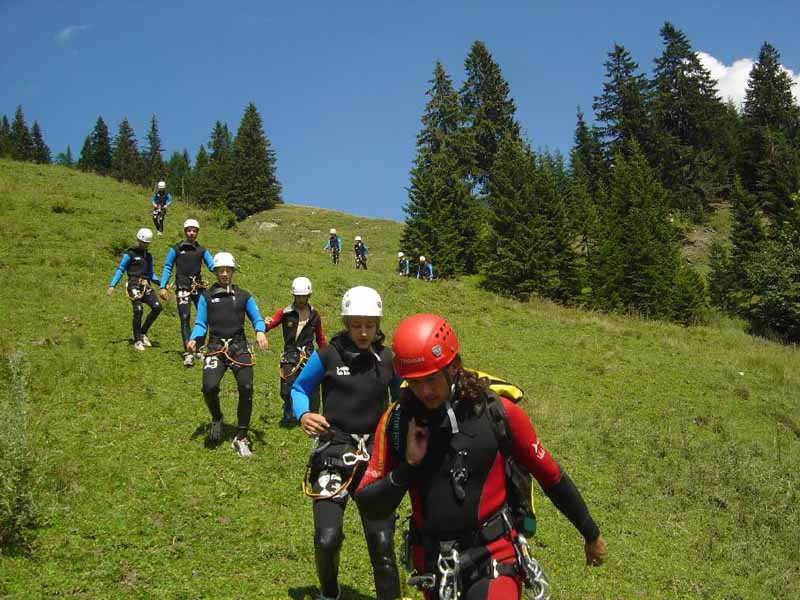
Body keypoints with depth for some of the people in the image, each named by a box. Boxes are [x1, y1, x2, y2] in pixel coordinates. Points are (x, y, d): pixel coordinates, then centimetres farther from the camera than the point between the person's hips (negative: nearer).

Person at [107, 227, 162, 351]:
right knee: (138, 310, -19)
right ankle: (137, 341, -8)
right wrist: (112, 285, -8)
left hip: (146, 286, 5)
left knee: (157, 307, -13)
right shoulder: (130, 254, 3)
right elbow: (120, 270, 1)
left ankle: (143, 333, 4)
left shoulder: (148, 256, 20)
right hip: (134, 285, -5)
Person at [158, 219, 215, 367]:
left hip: (198, 287, 3)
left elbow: (212, 266, 6)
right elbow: (167, 268, 4)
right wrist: (163, 287, -5)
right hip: (183, 288, -3)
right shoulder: (176, 249, 4)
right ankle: (188, 353, -12)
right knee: (185, 319, -10)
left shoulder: (201, 250, 13)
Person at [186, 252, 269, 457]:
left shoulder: (243, 296, 15)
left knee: (246, 388, -16)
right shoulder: (206, 296, 14)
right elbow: (200, 323, 9)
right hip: (216, 347, 0)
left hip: (239, 346, 1)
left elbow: (257, 318, 8)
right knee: (209, 386, -22)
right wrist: (194, 339, -11)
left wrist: (260, 332, -15)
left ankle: (241, 438, -2)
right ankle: (216, 419, 12)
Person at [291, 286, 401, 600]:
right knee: (327, 538, -10)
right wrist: (303, 415, -11)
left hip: (374, 455, 2)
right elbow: (299, 388, 9)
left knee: (381, 540, -1)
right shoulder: (327, 356, -3)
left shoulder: (389, 359, 3)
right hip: (333, 452, -2)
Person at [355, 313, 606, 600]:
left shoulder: (498, 412, -11)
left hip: (493, 559, -3)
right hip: (434, 567, 3)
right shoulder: (397, 420, -6)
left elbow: (551, 476, 2)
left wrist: (591, 534, 13)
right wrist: (408, 466, -20)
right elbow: (370, 507, -3)